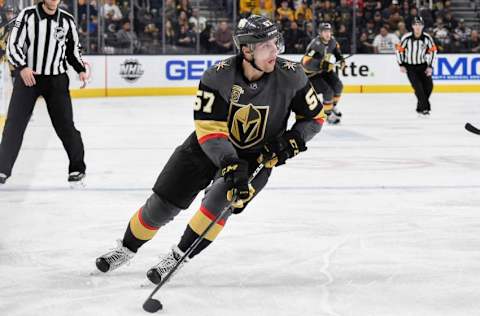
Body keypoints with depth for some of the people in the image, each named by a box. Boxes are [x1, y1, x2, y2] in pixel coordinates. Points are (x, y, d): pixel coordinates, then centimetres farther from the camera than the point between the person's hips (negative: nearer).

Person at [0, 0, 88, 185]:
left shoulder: (67, 20, 1)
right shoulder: (28, 16, -7)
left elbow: (74, 48, 13)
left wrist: (81, 69, -2)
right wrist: (22, 67, -23)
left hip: (56, 80, 1)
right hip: (27, 76, -1)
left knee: (64, 124, 0)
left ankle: (77, 168, 14)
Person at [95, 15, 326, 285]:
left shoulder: (290, 75, -20)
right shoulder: (218, 76, -26)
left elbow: (315, 116, -5)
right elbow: (209, 130, -28)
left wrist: (290, 141, -22)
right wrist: (231, 165, -41)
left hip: (258, 155, 0)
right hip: (211, 147, 0)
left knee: (222, 197, -28)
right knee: (163, 203, 1)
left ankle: (179, 256, -11)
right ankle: (128, 248, 27)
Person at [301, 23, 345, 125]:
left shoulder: (332, 40, -8)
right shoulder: (315, 45, -33)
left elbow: (336, 49, 17)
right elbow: (307, 62, -41)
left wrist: (340, 58, 2)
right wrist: (321, 64, -49)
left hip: (325, 69, 8)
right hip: (312, 73, -8)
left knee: (338, 86, 4)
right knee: (328, 91, -17)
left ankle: (333, 106, 29)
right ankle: (329, 115, 2)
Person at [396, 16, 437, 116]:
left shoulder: (427, 38, -11)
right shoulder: (406, 38, -18)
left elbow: (432, 51, 0)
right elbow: (399, 50, -6)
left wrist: (430, 66, -3)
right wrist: (401, 65, -7)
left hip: (422, 65, 3)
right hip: (410, 67, -3)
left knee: (429, 85, -6)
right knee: (418, 86, -16)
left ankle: (420, 107, 12)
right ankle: (424, 108, -9)